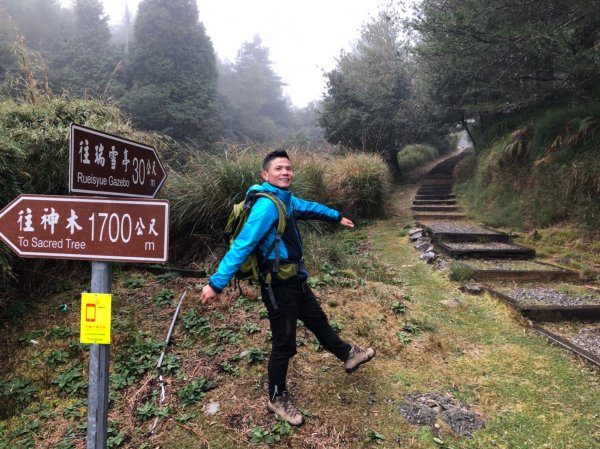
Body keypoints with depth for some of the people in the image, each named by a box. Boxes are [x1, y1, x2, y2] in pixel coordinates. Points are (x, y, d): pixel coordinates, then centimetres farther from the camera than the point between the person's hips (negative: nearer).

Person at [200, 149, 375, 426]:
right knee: (284, 344, 6)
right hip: (278, 286, -9)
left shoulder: (285, 198, 3)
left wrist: (337, 217, 38)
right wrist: (217, 283, -33)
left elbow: (308, 207, 24)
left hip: (295, 280, 9)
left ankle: (348, 356, 50)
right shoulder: (267, 205, -26)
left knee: (318, 321, 27)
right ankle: (277, 399, 28)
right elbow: (242, 245, -30)